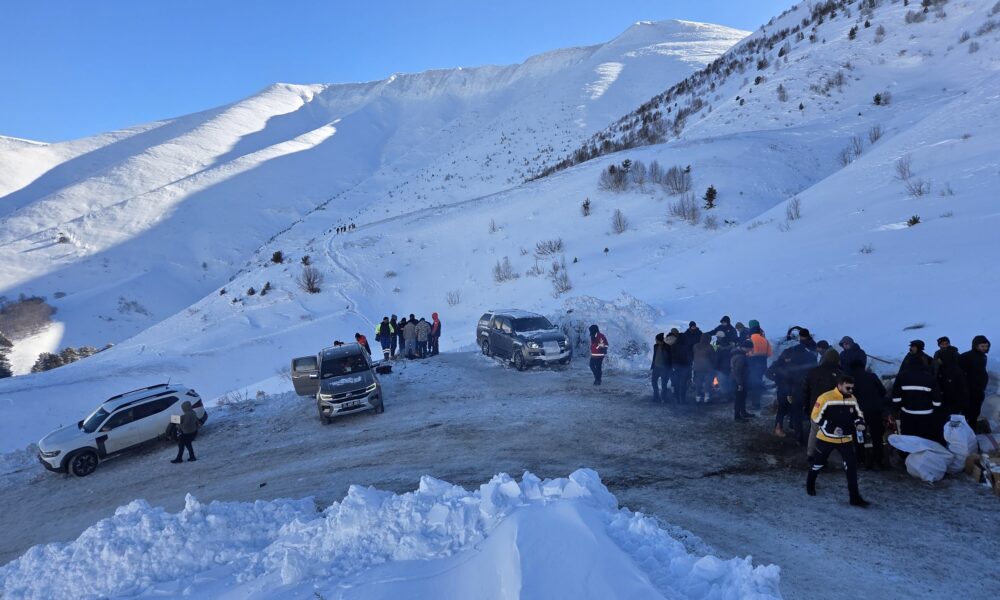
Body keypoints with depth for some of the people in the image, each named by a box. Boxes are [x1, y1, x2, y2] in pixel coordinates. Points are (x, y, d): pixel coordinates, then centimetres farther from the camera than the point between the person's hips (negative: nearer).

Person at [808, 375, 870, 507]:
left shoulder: (852, 399, -1)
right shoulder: (825, 398, -19)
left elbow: (858, 414, 14)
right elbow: (816, 417, -17)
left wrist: (859, 423, -8)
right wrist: (832, 428, -23)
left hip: (846, 439, 4)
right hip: (826, 438, -4)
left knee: (852, 466, -4)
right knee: (818, 463, 13)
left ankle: (855, 497, 3)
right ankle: (810, 484, 40)